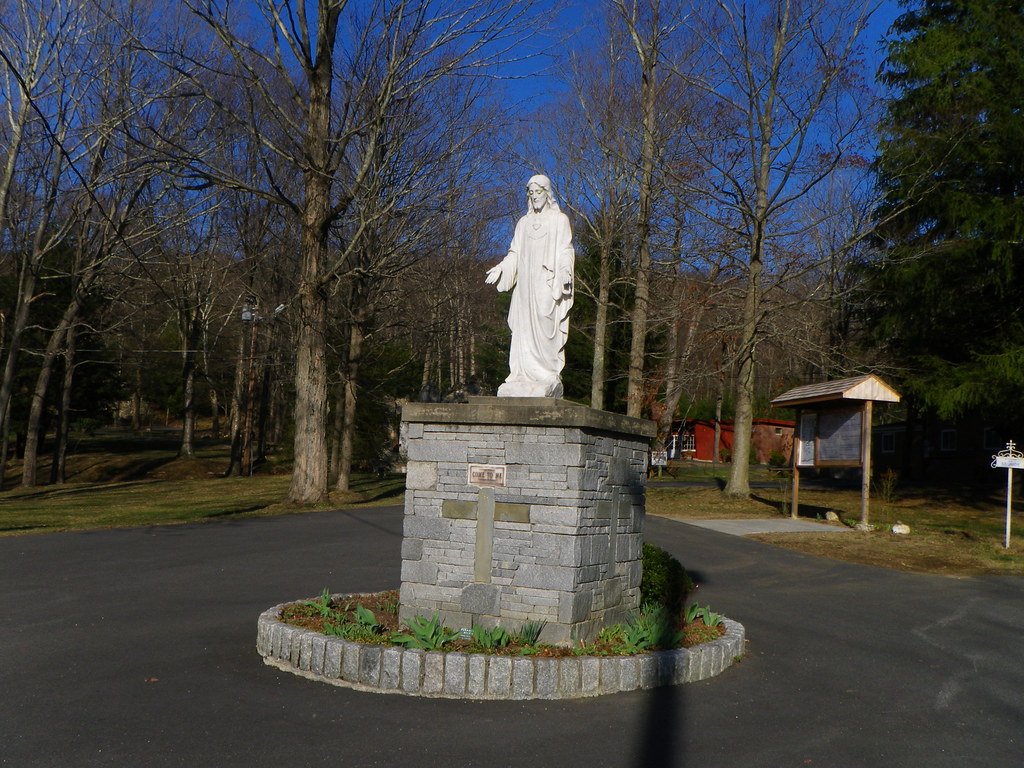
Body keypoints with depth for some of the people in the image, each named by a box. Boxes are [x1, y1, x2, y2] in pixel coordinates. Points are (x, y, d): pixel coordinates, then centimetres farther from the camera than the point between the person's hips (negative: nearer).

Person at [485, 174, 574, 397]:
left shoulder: (560, 220, 7)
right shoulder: (524, 223, 21)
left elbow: (565, 251, -2)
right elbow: (515, 253, 20)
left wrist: (565, 271, -20)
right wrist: (500, 269, 4)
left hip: (548, 283, -5)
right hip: (526, 282, 5)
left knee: (545, 327, -13)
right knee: (524, 328, -1)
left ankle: (549, 378, -12)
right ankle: (524, 376, -1)